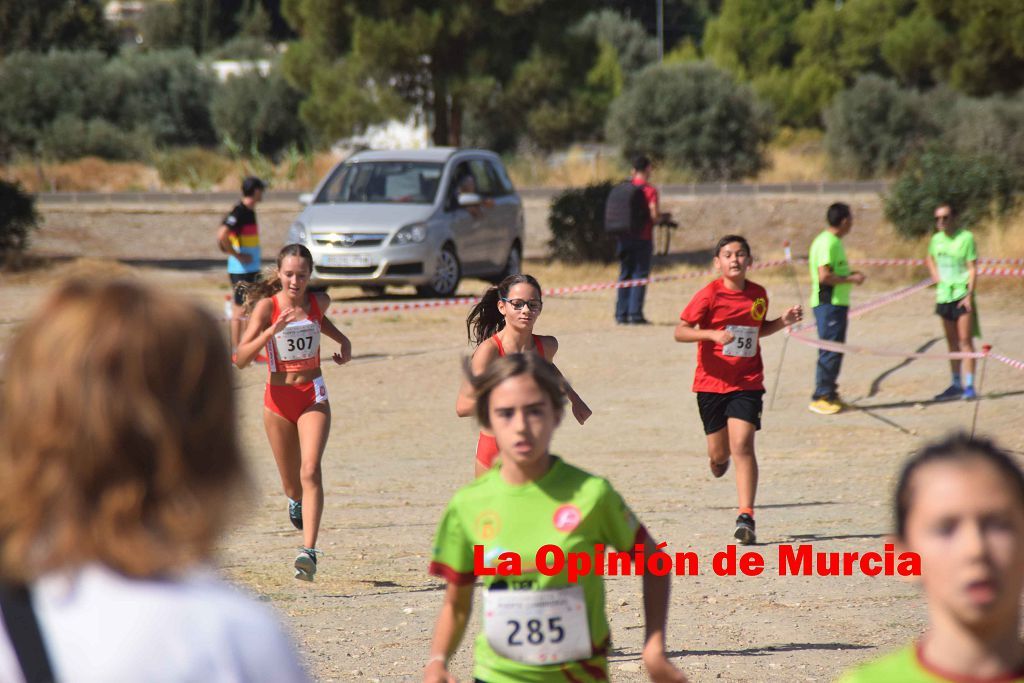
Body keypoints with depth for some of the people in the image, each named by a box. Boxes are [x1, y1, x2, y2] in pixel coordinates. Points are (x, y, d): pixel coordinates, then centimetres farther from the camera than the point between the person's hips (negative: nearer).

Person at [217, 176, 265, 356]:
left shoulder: (249, 211, 13)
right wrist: (237, 255, -20)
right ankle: (235, 351, -1)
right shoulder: (240, 212, -16)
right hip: (241, 271, -9)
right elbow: (222, 235, -27)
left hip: (251, 269, 9)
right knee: (240, 309, -5)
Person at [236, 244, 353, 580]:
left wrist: (342, 340, 12)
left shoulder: (320, 301, -1)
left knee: (310, 472, -20)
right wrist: (273, 330, -29)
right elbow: (241, 358, -17)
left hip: (313, 397, 0)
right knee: (291, 484, 13)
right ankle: (296, 500, 51)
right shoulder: (267, 306, -10)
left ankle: (309, 552, -26)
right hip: (278, 398, 0)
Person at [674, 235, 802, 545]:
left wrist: (783, 321, 6)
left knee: (742, 446, -15)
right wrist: (712, 334, -26)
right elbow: (680, 331, -11)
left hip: (747, 383, 1)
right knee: (719, 453, 9)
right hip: (711, 383, -1)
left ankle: (746, 519, -16)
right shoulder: (710, 295, -8)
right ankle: (719, 458, 50)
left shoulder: (759, 295, 5)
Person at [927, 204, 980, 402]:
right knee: (952, 342, 11)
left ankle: (969, 385, -7)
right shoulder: (936, 239, 8)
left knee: (965, 341, -8)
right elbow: (930, 258, 29)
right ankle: (956, 385, 18)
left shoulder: (966, 238, -9)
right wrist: (935, 274, 11)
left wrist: (969, 294, -18)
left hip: (962, 295, -6)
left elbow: (973, 268, -11)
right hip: (944, 295, 6)